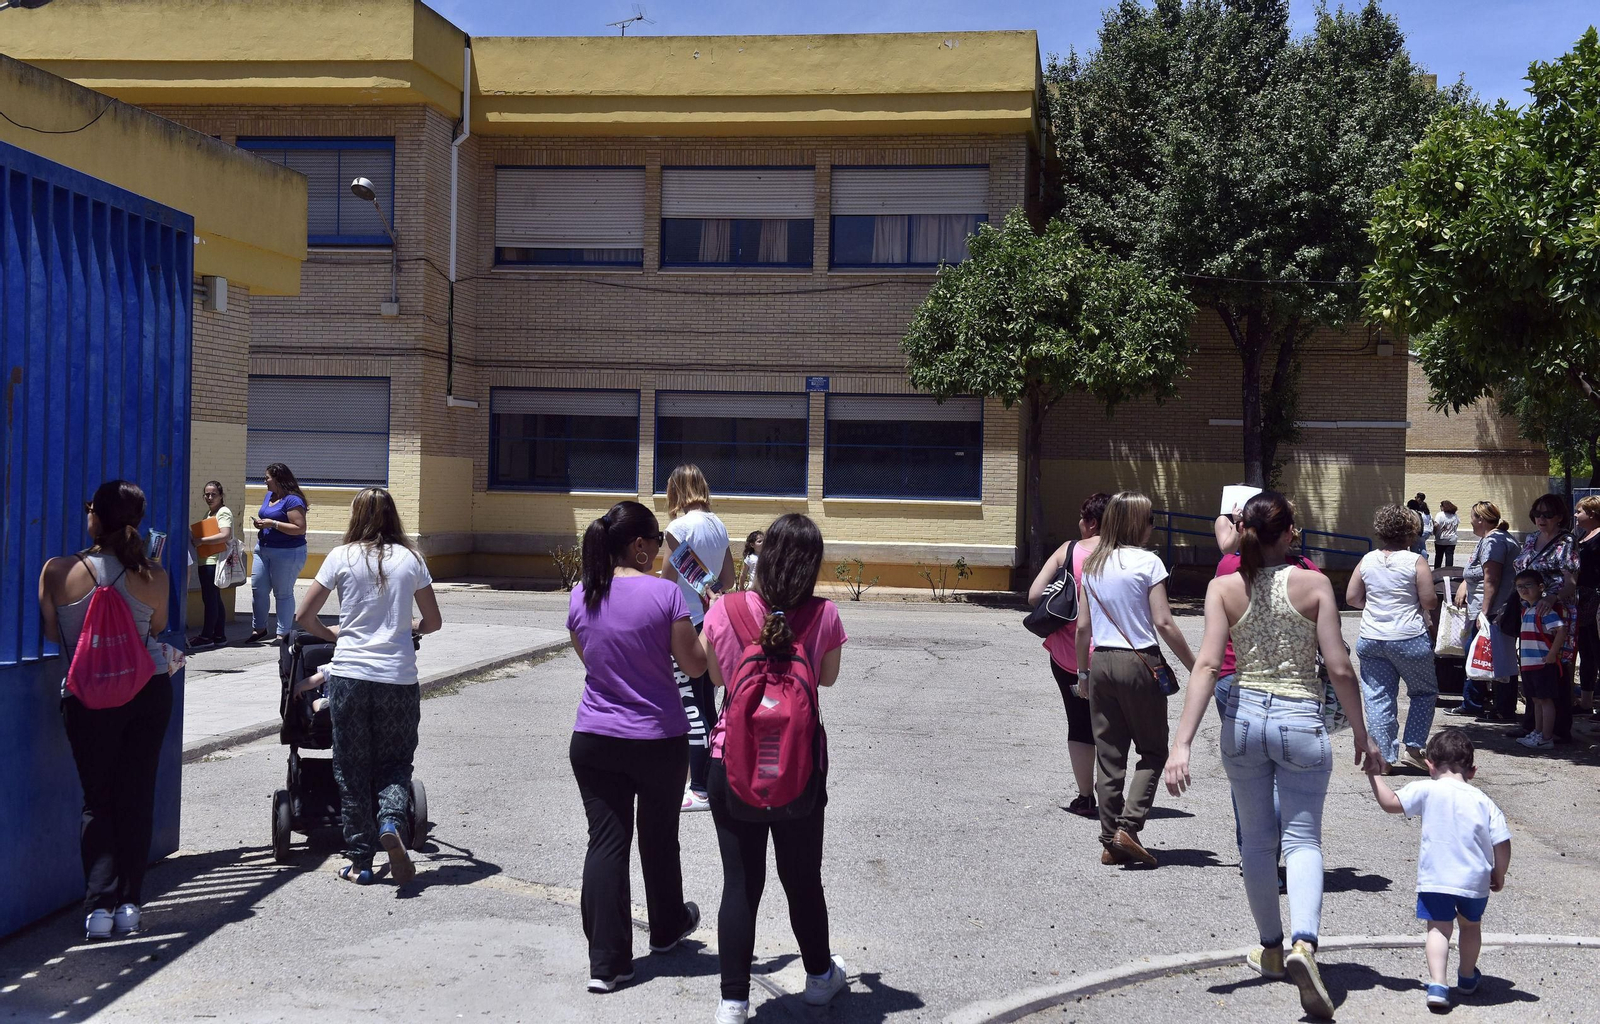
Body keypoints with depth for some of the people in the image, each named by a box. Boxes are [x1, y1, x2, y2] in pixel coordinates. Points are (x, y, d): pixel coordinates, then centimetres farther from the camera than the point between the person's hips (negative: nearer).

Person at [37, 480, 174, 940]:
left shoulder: (58, 572, -12)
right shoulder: (153, 577, -9)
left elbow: (53, 632, 2)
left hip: (87, 699, -1)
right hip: (150, 691, 1)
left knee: (97, 798, 8)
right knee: (137, 795, 10)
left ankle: (99, 905, -4)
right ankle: (129, 904, 10)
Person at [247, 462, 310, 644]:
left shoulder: (292, 500, -16)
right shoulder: (269, 496, 13)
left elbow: (300, 528, -22)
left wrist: (272, 523, -22)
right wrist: (259, 522, 4)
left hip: (287, 553, -9)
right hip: (263, 549, 9)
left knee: (283, 593, -1)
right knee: (257, 588, 9)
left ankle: (283, 633, 7)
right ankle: (259, 628, 22)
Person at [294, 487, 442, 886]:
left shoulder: (342, 557, 1)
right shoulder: (411, 559, 4)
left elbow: (303, 617, 2)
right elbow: (433, 621, 12)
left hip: (349, 674, -1)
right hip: (399, 677, 1)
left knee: (352, 767, 10)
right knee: (396, 761, 14)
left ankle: (359, 860, 13)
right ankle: (392, 821, -14)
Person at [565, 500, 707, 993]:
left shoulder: (581, 596, -1)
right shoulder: (665, 592, -16)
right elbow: (694, 666, -9)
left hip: (594, 742, 3)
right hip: (659, 740, -2)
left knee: (606, 841, 4)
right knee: (659, 838, 17)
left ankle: (606, 962, 0)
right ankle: (666, 928, 40)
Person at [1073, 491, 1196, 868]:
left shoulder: (1092, 565, 8)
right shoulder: (1147, 562, -8)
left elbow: (1083, 626, 8)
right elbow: (1164, 624, -12)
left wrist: (1083, 672, 18)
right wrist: (1194, 666, -5)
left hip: (1101, 663, 5)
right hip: (1140, 664, -5)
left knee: (1109, 755, 9)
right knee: (1153, 751, 8)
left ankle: (1110, 842, 11)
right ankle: (1128, 826, -7)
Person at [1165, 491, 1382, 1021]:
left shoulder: (1224, 588, -3)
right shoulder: (1313, 584, -6)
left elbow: (1206, 665, -12)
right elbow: (1339, 668, -7)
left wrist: (1182, 743, -14)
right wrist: (1362, 735, 4)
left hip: (1244, 717, 2)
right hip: (1301, 721, -2)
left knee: (1258, 839, 17)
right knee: (1303, 840, 4)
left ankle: (1271, 948, 30)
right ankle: (1304, 943, -20)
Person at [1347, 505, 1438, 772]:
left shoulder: (1367, 560, 3)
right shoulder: (1416, 561, -8)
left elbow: (1351, 598, 5)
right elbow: (1428, 602, -10)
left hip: (1370, 640, 3)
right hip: (1409, 639, -3)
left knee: (1378, 698, 7)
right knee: (1425, 691, 16)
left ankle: (1384, 757, 7)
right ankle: (1414, 748, 9)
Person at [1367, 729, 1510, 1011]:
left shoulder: (1427, 790, -8)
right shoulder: (1483, 802, -1)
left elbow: (1391, 803, -13)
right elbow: (1502, 843, -3)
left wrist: (1373, 774, -1)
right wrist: (1499, 875, 13)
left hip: (1435, 879, -2)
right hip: (1475, 880, 3)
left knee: (1438, 928, 5)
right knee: (1471, 926, 25)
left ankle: (1438, 984, -14)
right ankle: (1467, 977, 44)